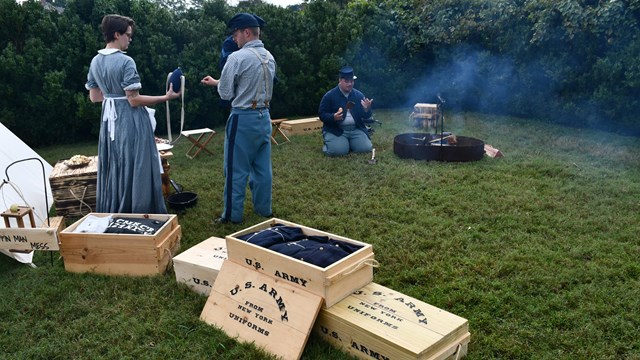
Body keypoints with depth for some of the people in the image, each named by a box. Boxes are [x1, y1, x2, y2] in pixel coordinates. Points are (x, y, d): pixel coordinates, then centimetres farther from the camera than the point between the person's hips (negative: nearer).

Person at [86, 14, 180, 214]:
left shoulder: (95, 61, 6)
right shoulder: (125, 61, -17)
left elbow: (94, 97, 12)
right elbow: (134, 100, -19)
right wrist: (166, 97, -15)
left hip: (110, 119, 8)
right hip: (130, 122, -8)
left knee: (113, 169, 16)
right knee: (136, 171, 1)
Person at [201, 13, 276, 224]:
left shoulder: (237, 57, -16)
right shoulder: (269, 57, 9)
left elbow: (225, 93, -11)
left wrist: (218, 84, 12)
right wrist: (217, 82, 21)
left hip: (243, 119, -7)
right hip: (264, 116, 7)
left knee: (236, 169, 2)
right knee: (262, 166, 14)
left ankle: (233, 215, 10)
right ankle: (263, 209, 23)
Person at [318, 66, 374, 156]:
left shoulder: (359, 95, 6)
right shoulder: (329, 96, -5)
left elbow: (366, 117, 8)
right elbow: (322, 114, -4)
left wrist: (367, 109, -16)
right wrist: (333, 117, -24)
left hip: (356, 129, 4)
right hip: (335, 130, -4)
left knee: (366, 148, -13)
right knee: (338, 150, -26)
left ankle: (349, 142, 18)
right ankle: (328, 144, 11)